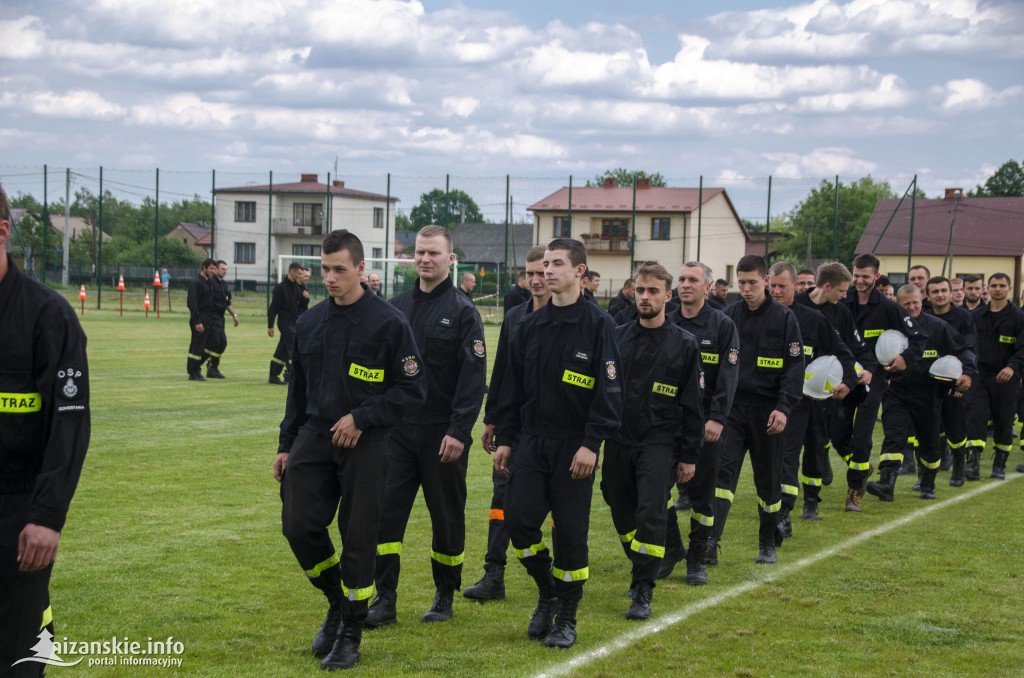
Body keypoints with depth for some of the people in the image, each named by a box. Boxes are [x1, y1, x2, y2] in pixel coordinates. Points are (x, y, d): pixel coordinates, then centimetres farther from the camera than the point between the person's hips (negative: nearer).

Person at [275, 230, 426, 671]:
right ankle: (338, 604, 23)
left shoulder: (389, 322, -9)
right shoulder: (308, 323, 8)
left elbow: (412, 390, -7)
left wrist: (361, 417, -14)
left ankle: (350, 637, 13)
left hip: (365, 445, -5)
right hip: (314, 438, 5)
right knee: (298, 526, -3)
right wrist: (286, 445, 15)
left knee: (358, 540, -1)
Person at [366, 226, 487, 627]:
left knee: (447, 516, 7)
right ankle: (385, 601, 3)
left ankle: (445, 597, 22)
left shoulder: (462, 311, -6)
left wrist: (459, 431, -17)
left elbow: (474, 378, -11)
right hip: (398, 429, 4)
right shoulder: (397, 307, 8)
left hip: (443, 433, -4)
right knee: (386, 512, -2)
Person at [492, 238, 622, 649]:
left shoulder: (598, 325, -6)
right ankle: (547, 592, 21)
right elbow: (513, 387, 14)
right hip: (531, 442, 5)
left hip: (575, 446, -4)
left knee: (570, 531, 0)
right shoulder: (530, 326, 10)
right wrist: (504, 438, 9)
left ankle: (567, 618, 14)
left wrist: (591, 444, -17)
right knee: (518, 519, -4)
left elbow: (608, 391, -11)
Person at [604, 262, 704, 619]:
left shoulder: (684, 344, -1)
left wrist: (689, 455, -1)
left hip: (659, 444, -3)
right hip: (618, 442, 3)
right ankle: (642, 572, 32)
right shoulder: (617, 337, 7)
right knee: (622, 514, 10)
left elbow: (692, 403, 1)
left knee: (651, 513, -11)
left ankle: (643, 592, -5)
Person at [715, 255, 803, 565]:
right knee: (723, 470, -11)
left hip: (767, 409, -2)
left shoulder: (784, 318, -2)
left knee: (768, 479, 9)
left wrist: (784, 407, -16)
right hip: (732, 407, 2)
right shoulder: (728, 316, 6)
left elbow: (795, 367, -5)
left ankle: (768, 544, 23)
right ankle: (711, 540, -17)